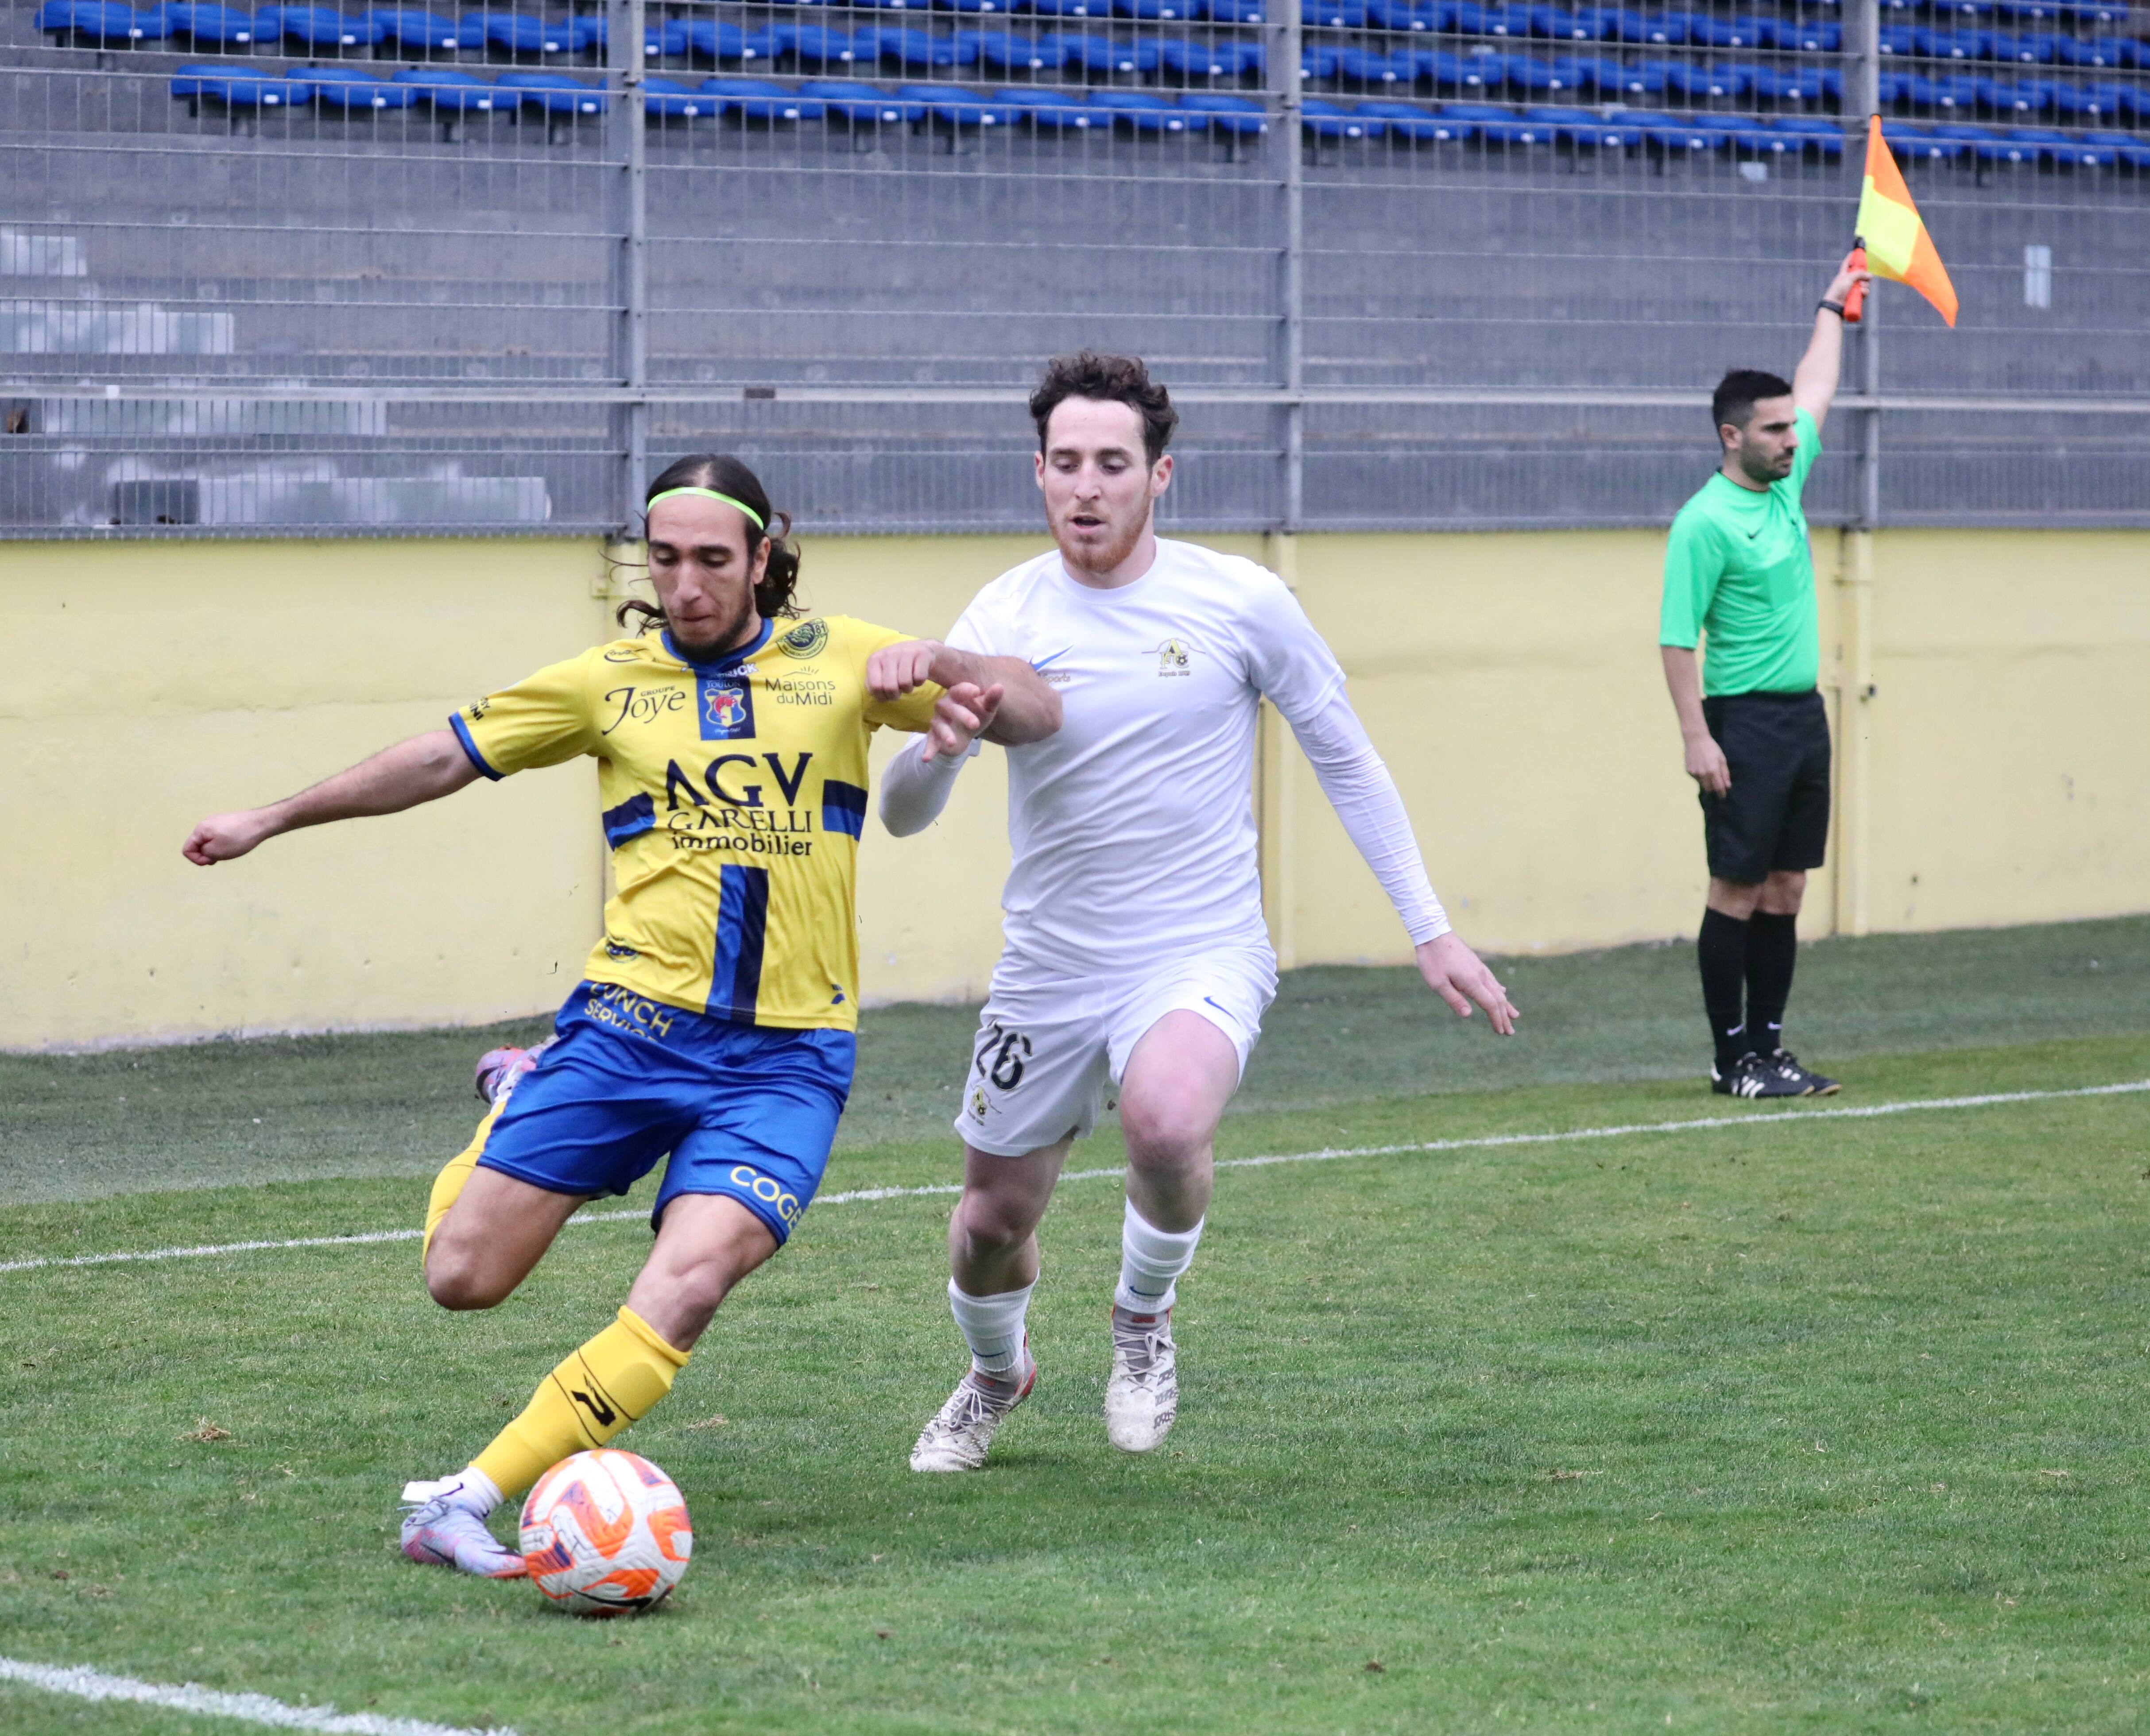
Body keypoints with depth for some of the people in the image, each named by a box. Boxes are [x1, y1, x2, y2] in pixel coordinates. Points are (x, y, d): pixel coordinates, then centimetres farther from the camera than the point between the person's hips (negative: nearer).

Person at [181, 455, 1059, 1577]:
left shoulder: (838, 661, 6)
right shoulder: (613, 680, 8)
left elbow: (1036, 713, 2)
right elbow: (442, 759, 17)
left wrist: (935, 668, -19)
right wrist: (273, 819, 21)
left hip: (784, 1055, -1)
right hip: (632, 1022, 1)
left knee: (688, 1282, -25)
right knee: (463, 1276, -3)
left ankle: (468, 1500, -21)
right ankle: (512, 1103, 32)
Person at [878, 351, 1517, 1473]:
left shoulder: (1238, 603, -7)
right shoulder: (1005, 617, -5)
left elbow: (1346, 762, 5)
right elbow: (902, 815, -9)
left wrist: (1431, 932, 3)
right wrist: (942, 740, -33)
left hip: (1201, 955, -3)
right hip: (1048, 965, 3)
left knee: (1165, 1122, -34)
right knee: (992, 1223, 11)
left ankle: (1144, 1317, -2)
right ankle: (996, 1375, 48)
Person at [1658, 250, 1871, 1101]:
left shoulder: (1784, 483, 10)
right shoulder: (1706, 522, -13)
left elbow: (1815, 391, 28)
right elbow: (1677, 640, -14)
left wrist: (1833, 309, 36)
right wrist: (1697, 738, -20)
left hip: (1804, 714, 8)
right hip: (1745, 720, -8)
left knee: (1785, 888, 8)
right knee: (1738, 889, -5)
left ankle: (1769, 1046, 11)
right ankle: (1732, 1056, -2)